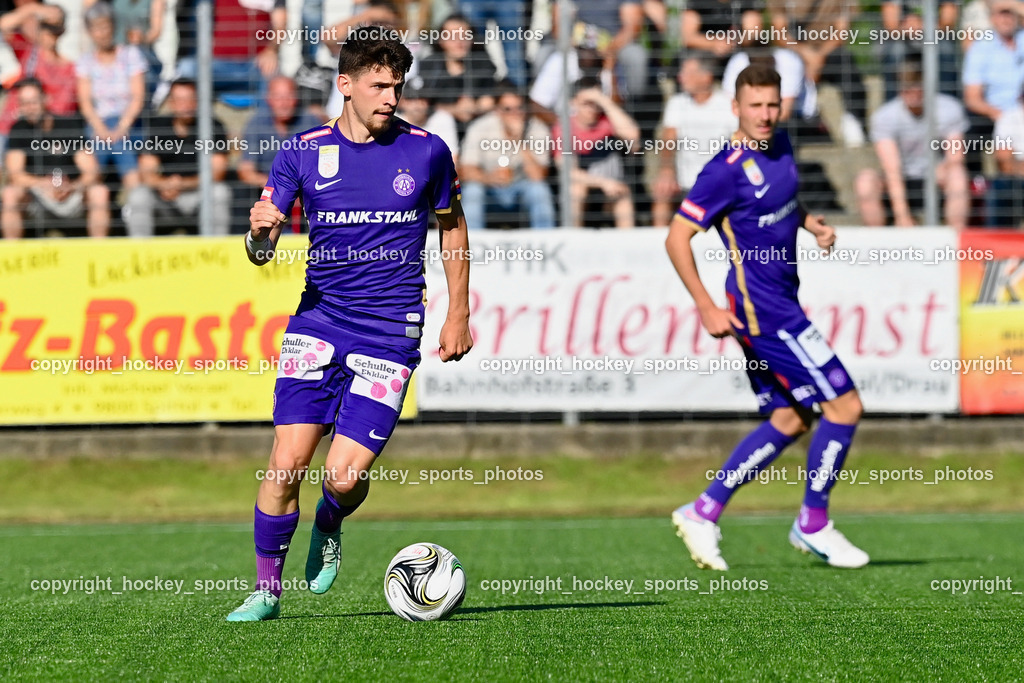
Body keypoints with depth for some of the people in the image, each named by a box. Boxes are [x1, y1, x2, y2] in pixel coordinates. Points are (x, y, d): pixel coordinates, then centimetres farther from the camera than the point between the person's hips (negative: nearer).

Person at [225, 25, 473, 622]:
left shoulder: (427, 151, 1)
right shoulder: (304, 153, 1)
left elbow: (453, 226, 16)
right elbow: (261, 252, 1)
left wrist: (459, 314, 12)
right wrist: (261, 232, -24)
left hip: (391, 331, -1)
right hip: (319, 320, 1)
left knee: (346, 476, -10)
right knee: (289, 461, -10)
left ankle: (329, 528, 26)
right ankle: (267, 590, 6)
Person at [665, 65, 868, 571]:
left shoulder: (779, 145, 7)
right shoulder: (728, 169, -18)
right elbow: (676, 238, -16)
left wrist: (811, 224, 7)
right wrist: (707, 309, -17)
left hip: (778, 305, 9)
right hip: (761, 308, -9)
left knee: (789, 420, 14)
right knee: (845, 406, -7)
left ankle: (703, 513, 16)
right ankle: (813, 525, 6)